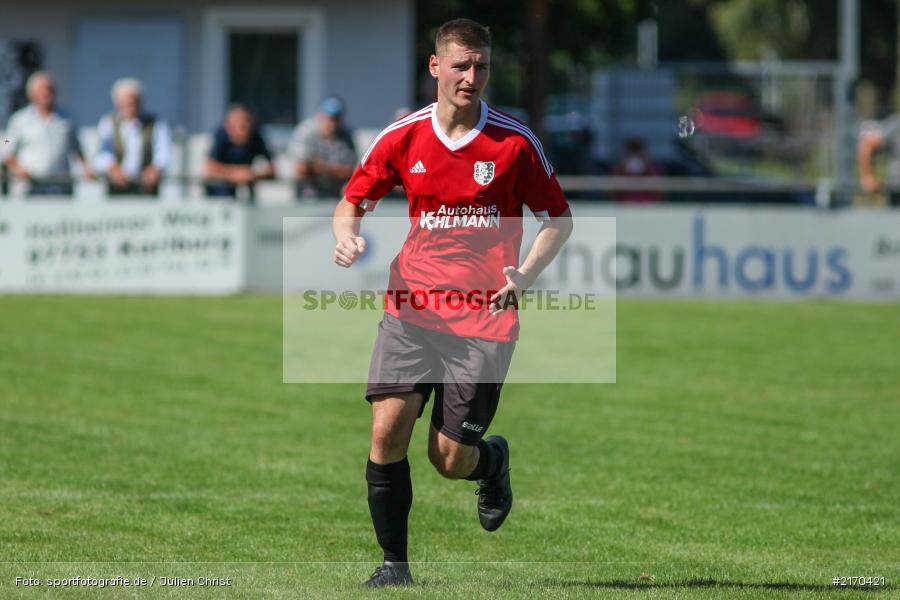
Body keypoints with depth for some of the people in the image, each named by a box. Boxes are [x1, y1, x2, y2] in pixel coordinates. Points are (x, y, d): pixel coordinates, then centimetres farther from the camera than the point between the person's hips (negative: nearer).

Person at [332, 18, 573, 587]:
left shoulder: (515, 142, -2)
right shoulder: (402, 138, 3)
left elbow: (559, 218, 6)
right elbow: (353, 201, 15)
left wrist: (525, 274, -10)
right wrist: (348, 236, -9)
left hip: (485, 320, -2)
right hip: (412, 311, 2)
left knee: (451, 461, -4)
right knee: (388, 428, -15)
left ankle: (493, 459, 34)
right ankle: (395, 562, 0)